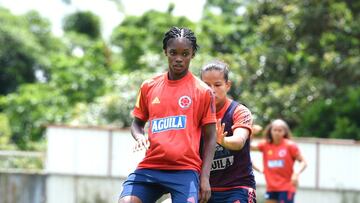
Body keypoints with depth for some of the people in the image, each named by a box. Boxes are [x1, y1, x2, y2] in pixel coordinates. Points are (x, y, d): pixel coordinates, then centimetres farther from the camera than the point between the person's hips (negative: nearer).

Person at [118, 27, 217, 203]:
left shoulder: (203, 91, 2)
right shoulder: (149, 86, 11)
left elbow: (210, 137, 4)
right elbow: (137, 123, 23)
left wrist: (205, 178, -4)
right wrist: (139, 137, -2)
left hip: (185, 170, -3)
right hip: (149, 167, 3)